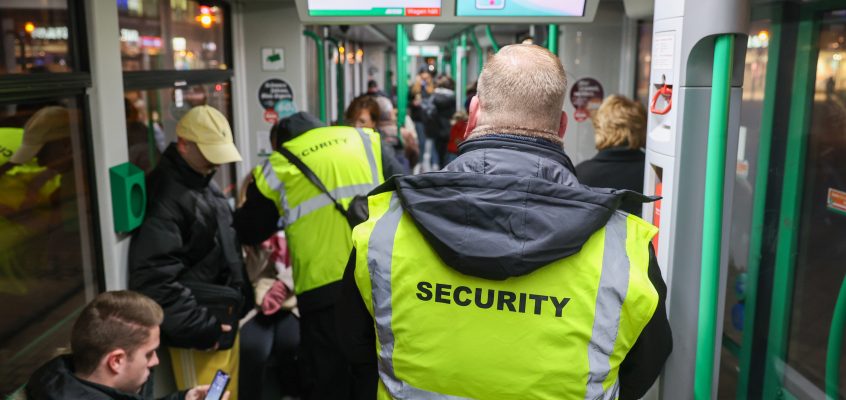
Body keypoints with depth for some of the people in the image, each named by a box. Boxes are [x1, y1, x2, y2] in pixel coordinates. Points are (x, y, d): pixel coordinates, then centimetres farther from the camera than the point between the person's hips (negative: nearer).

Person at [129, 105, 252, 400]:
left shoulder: (206, 183, 12)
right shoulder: (165, 196, -19)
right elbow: (154, 278, -25)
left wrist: (241, 300, 16)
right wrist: (200, 328, -19)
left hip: (225, 321, 9)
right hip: (199, 333, -9)